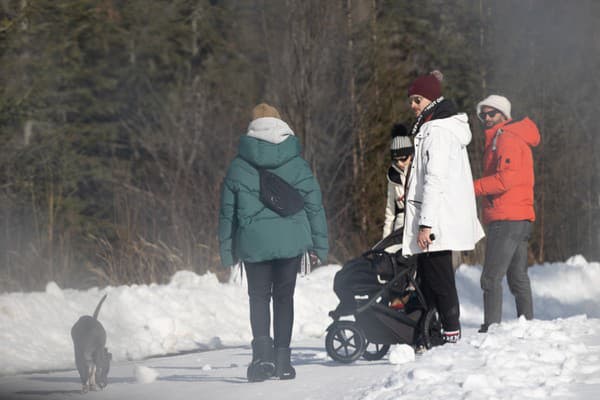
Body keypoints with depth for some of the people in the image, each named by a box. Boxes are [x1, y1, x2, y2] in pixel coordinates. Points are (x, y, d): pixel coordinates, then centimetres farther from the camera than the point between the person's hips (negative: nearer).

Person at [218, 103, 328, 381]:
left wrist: (228, 250, 11)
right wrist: (319, 243, 10)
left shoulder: (238, 167, 1)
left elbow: (227, 212, 4)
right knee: (284, 297, 12)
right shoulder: (297, 164, 2)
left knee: (259, 297, 9)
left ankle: (262, 350, -14)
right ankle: (282, 358, 10)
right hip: (290, 240, 1)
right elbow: (314, 205, 4)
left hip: (254, 242, -1)